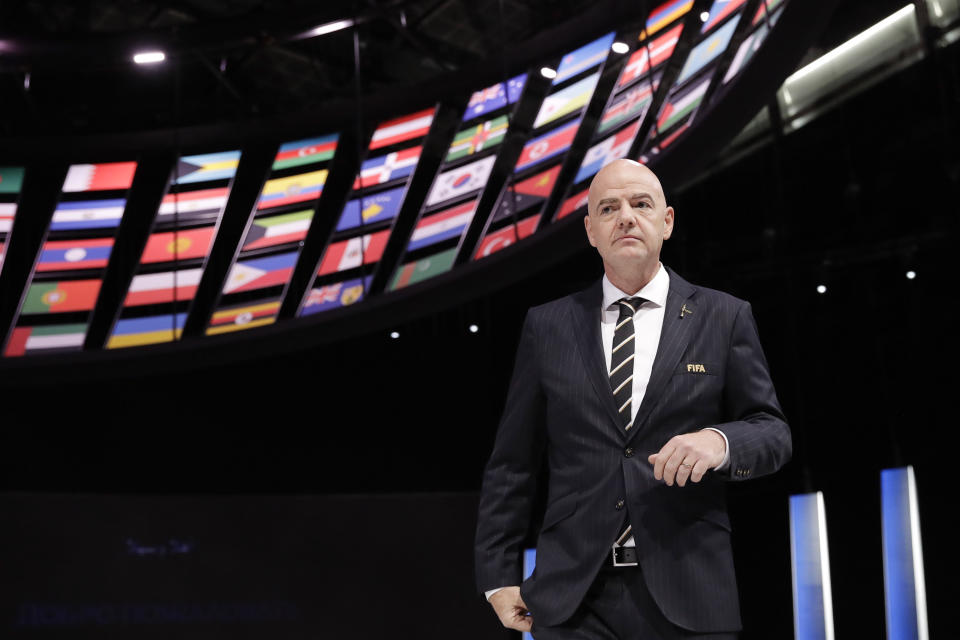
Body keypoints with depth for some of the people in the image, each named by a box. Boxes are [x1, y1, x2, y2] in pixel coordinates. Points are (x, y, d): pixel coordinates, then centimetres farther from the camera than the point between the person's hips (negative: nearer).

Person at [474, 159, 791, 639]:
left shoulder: (724, 318, 7)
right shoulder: (547, 325, 9)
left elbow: (772, 433, 6)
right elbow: (512, 462, 10)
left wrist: (721, 440, -16)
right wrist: (499, 574, 6)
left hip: (687, 597, 0)